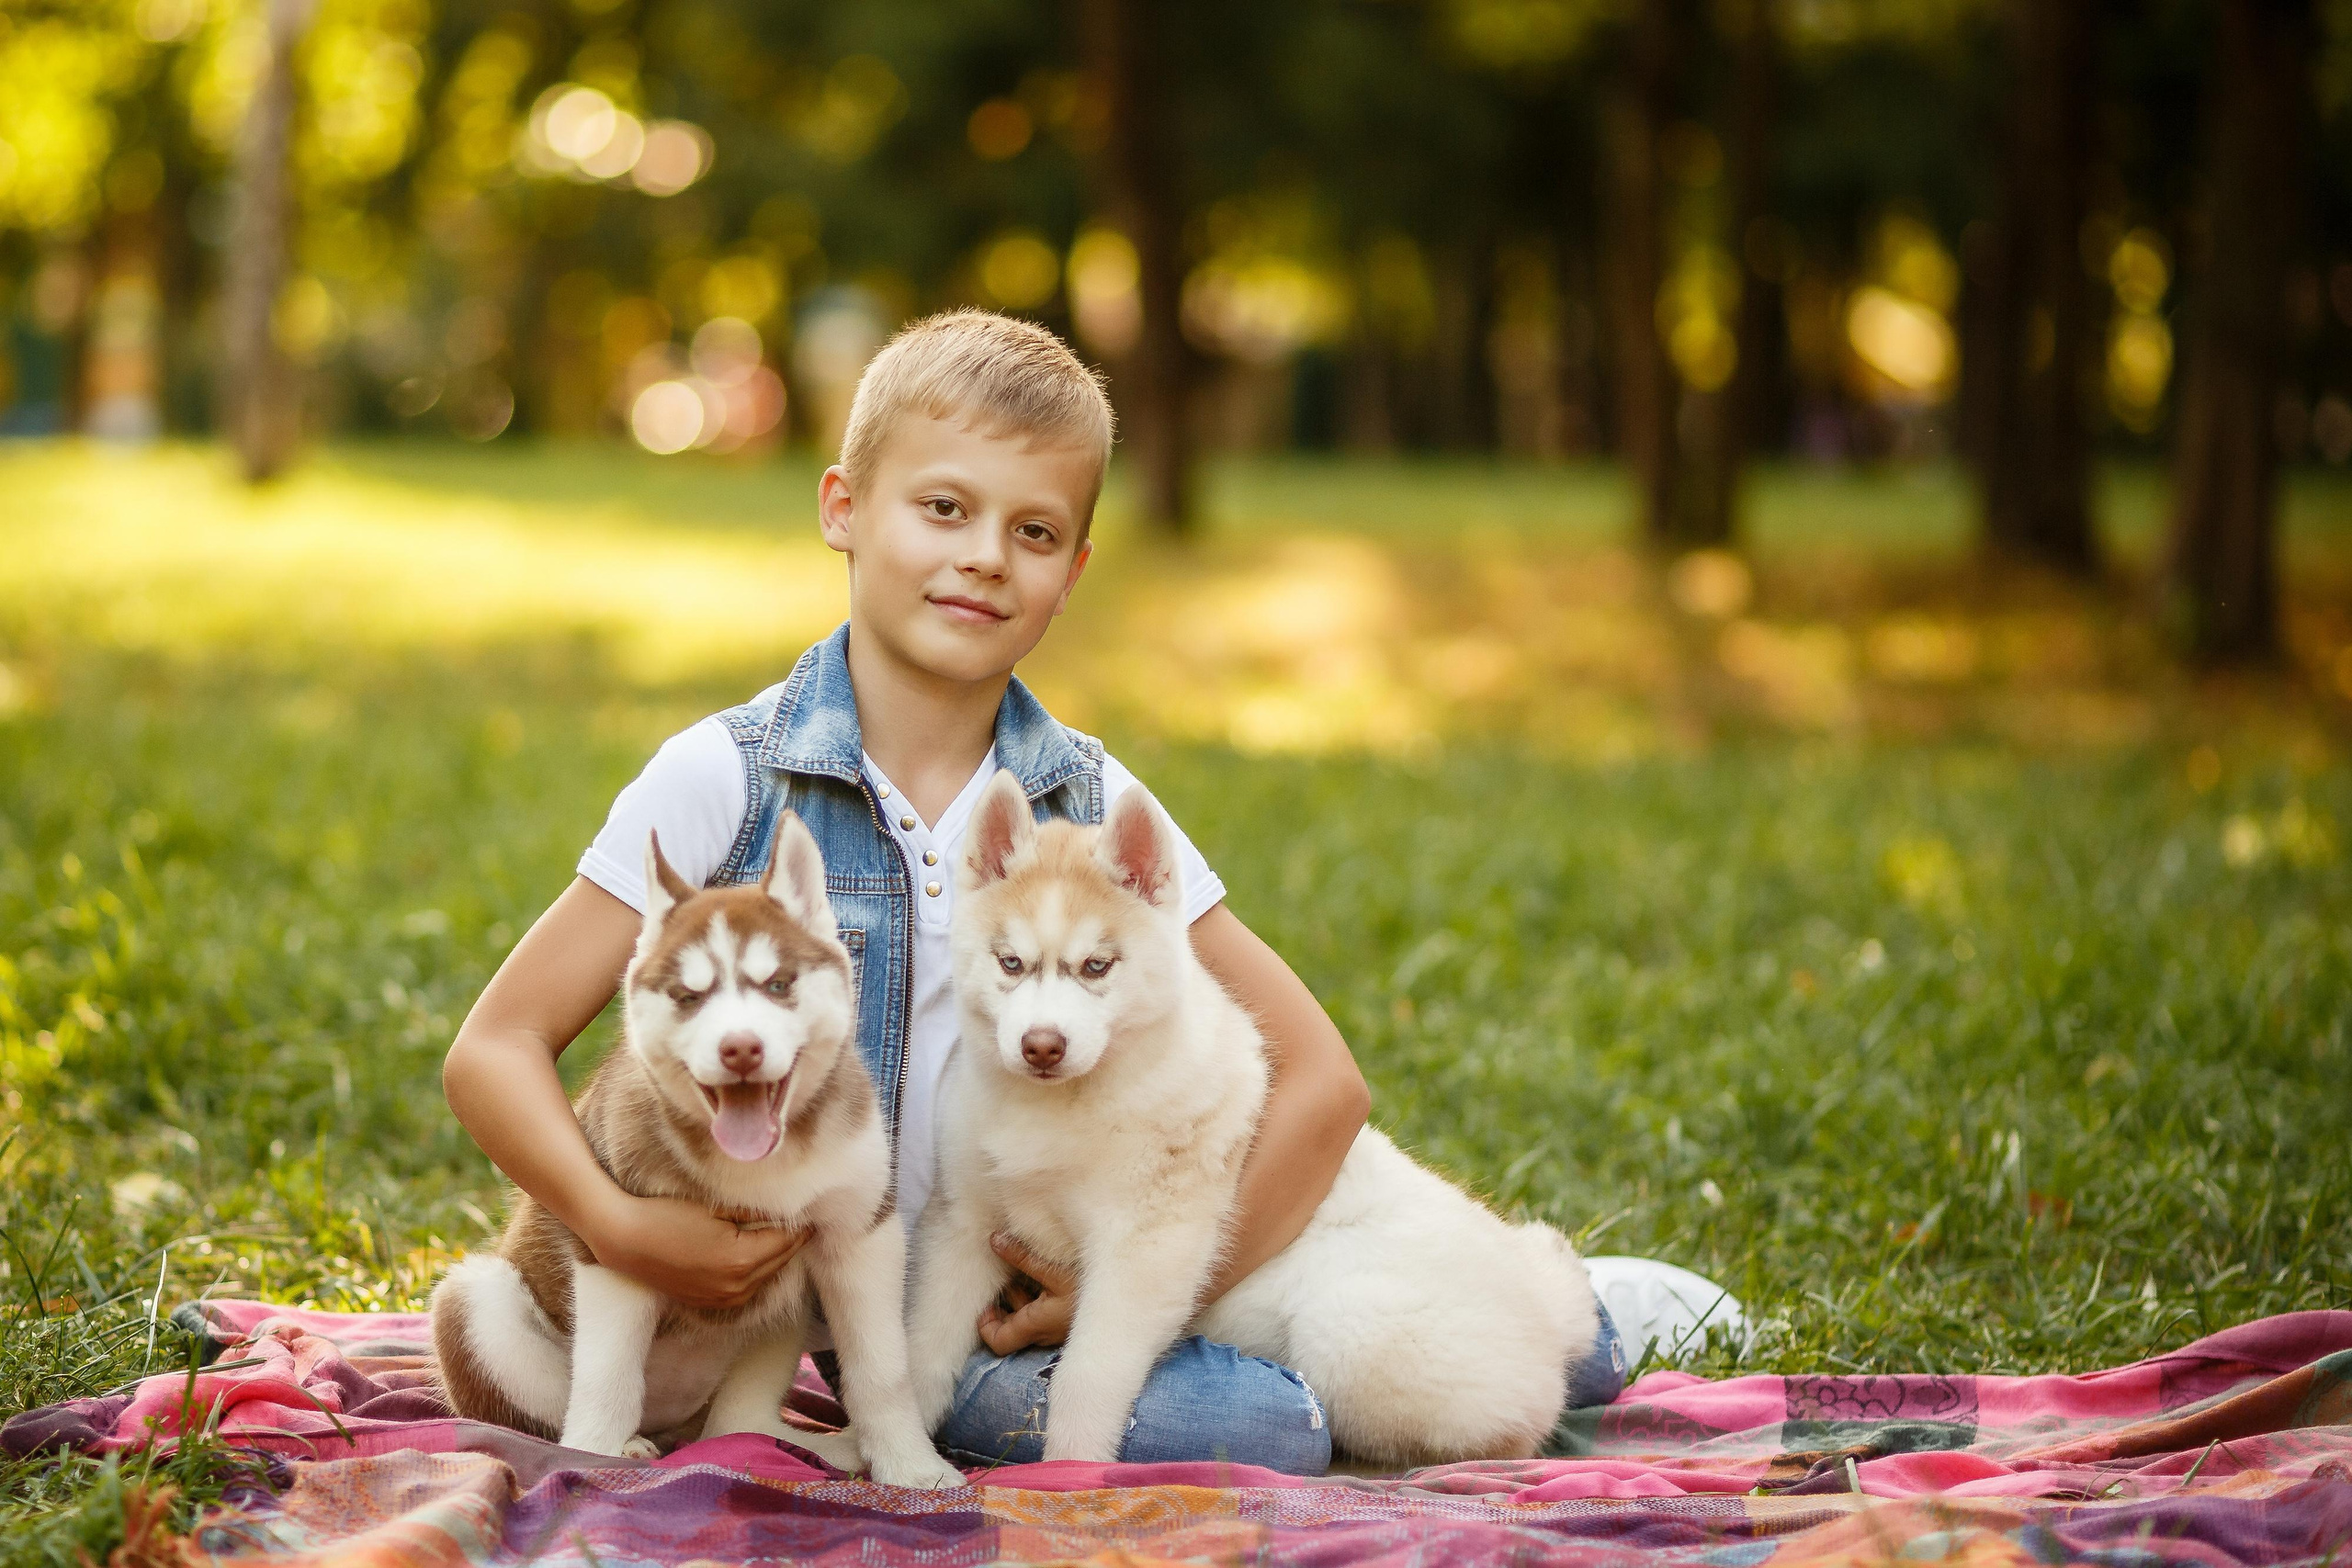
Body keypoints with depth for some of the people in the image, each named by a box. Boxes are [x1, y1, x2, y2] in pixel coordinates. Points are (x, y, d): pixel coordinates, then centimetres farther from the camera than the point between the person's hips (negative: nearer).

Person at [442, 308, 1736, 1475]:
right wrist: (620, 1229, -24)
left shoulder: (1090, 807, 1)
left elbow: (1320, 1076, 0)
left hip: (1061, 1274, 3)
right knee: (1253, 1428, -29)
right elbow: (493, 1051, -6)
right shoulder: (726, 782, -7)